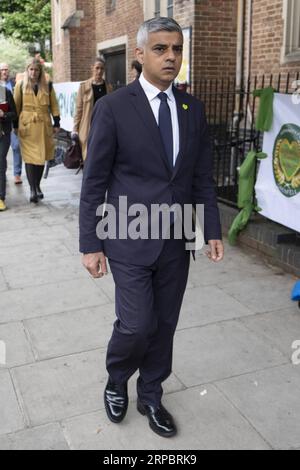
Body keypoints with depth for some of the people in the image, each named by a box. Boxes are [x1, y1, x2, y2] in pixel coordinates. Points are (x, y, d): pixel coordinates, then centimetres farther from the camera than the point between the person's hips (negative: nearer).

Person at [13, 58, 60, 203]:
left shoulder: (48, 86, 7)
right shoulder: (20, 85, 3)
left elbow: (54, 105, 9)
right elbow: (16, 106, 5)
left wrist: (56, 123, 3)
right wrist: (15, 125, 3)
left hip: (44, 125, 2)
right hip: (27, 125, -2)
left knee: (42, 157, 7)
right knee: (30, 158, -5)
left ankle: (37, 186, 21)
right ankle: (32, 189, -4)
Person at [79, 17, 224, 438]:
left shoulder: (192, 109, 6)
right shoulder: (113, 107, -8)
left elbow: (203, 177, 10)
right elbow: (94, 181, -6)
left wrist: (213, 231, 4)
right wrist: (91, 244, -8)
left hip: (176, 241, 5)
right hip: (130, 239, -4)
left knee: (165, 325, 12)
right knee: (137, 326, -4)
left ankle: (150, 396, 35)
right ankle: (116, 382, 30)